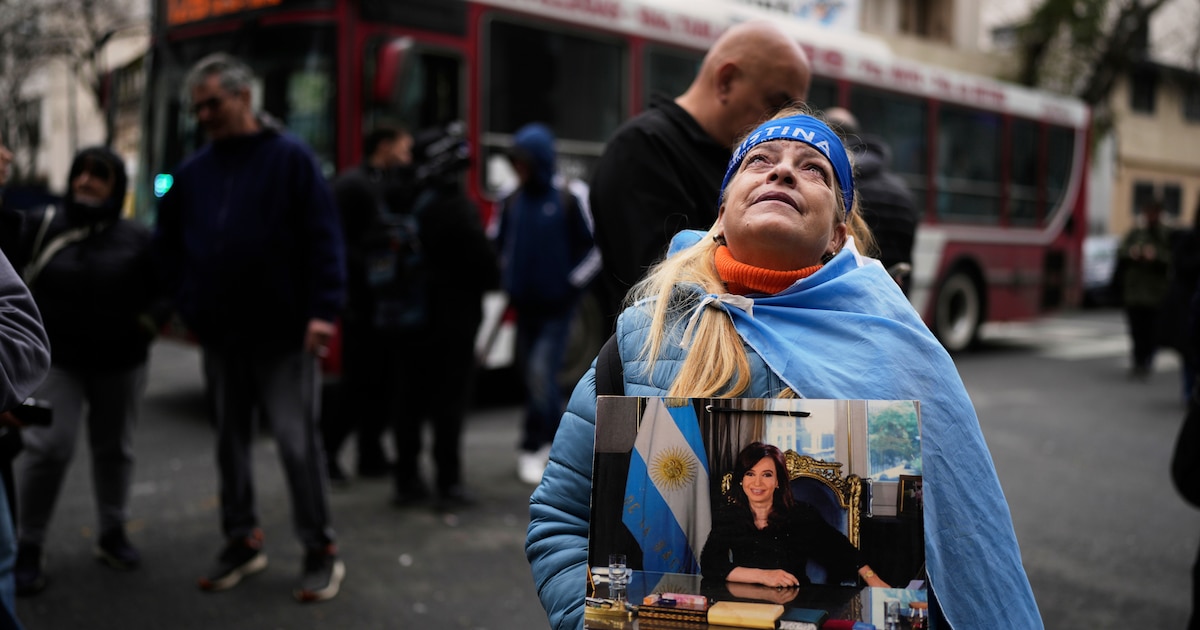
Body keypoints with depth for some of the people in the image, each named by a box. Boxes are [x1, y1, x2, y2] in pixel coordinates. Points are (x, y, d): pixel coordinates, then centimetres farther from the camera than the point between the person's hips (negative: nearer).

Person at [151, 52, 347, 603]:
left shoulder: (290, 158, -5)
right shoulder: (192, 172, 10)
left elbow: (323, 238, -9)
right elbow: (168, 244, 17)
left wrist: (322, 311, -16)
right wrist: (189, 306, 6)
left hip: (283, 334, -5)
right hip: (219, 335, 5)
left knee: (297, 441, -3)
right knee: (230, 441, 13)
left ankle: (320, 553, 9)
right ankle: (242, 541, 27)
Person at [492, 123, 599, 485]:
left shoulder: (568, 200, -9)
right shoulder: (511, 203, 3)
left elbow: (596, 247, -5)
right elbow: (497, 245, 16)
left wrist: (573, 283, -8)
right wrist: (507, 280, 4)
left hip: (557, 306, -5)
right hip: (524, 305, 5)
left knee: (542, 371, -13)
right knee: (532, 375, 11)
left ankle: (533, 448, -4)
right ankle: (555, 439, 27)